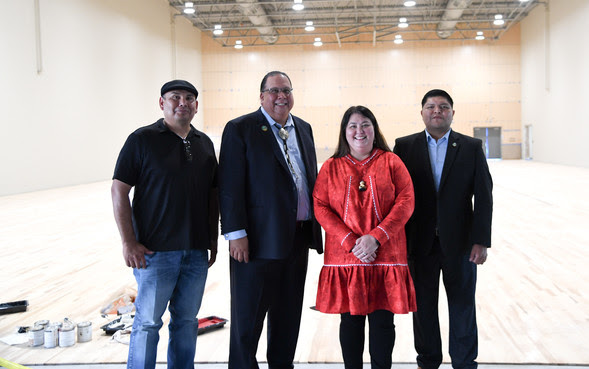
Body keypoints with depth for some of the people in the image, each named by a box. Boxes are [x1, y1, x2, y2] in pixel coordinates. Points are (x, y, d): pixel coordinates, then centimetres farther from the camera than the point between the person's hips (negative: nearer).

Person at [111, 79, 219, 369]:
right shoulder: (143, 139, -5)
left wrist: (213, 239, 12)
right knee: (147, 322, 2)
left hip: (196, 251, 5)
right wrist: (128, 242, -13)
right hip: (156, 250, -5)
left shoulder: (204, 143, 11)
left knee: (186, 320, 13)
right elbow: (119, 189, -8)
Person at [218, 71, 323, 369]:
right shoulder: (240, 129, -5)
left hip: (298, 237, 6)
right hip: (259, 239, -6)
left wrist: (315, 226, 12)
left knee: (289, 313, 17)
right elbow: (230, 186, -11)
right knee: (248, 315, 4)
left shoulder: (304, 128, 14)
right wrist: (236, 234, -17)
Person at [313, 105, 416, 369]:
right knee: (350, 320, 7)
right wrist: (350, 242, -12)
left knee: (383, 320, 3)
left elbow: (406, 201, -2)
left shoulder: (391, 162, 7)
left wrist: (376, 237, -14)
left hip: (386, 256, 0)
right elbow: (321, 207, 0)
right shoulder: (331, 167, 9)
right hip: (344, 258, 1)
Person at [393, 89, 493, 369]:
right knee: (423, 305, 12)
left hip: (459, 241, 0)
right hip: (420, 242, 1)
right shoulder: (404, 146, 1)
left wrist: (481, 241, -8)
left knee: (462, 304, 10)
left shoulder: (471, 147, 1)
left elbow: (483, 196, -2)